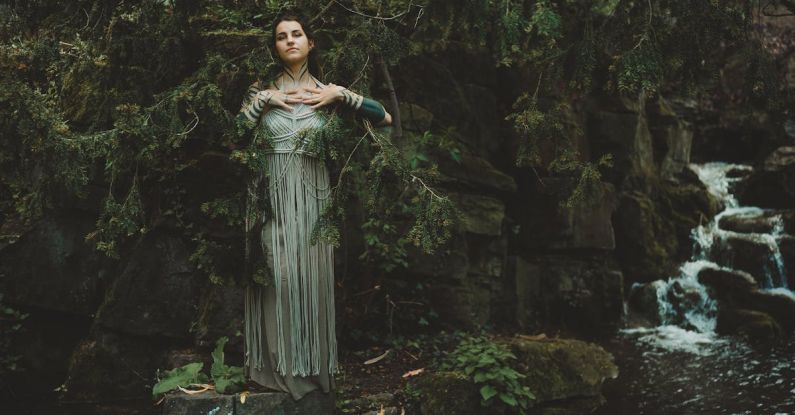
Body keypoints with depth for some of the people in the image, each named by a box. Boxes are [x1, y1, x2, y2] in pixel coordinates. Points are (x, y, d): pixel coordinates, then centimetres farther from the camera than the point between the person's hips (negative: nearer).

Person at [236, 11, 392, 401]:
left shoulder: (327, 90, 5)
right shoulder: (262, 88, 6)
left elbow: (386, 118, -1)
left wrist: (340, 94, -7)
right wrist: (262, 100, -8)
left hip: (312, 193, 0)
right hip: (273, 193, 0)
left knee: (312, 272, 3)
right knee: (277, 272, -1)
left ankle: (313, 361, 18)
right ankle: (280, 364, 13)